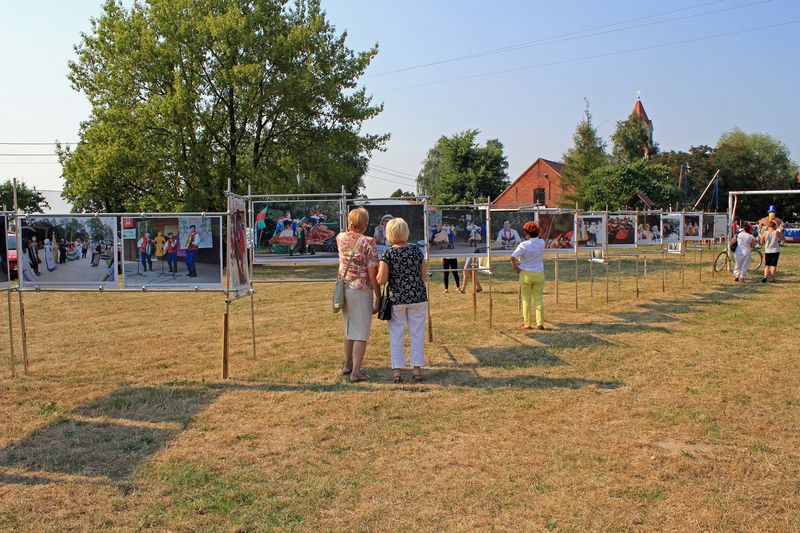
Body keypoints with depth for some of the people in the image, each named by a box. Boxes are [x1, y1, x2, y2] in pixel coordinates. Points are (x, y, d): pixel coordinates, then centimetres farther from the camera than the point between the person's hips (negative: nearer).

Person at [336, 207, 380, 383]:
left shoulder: (340, 238, 2)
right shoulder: (368, 242, -14)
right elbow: (373, 273, -15)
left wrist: (350, 228, 16)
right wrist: (378, 298, -11)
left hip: (343, 288, 6)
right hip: (361, 290, -6)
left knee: (349, 329, 21)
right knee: (361, 333, 1)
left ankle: (348, 365, 32)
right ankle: (356, 372, 0)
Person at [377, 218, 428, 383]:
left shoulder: (387, 255, -9)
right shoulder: (417, 251, -2)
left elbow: (381, 280, -13)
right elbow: (423, 276, 3)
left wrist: (379, 272, 8)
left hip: (396, 298, -1)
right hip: (418, 296, 2)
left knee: (396, 335, 8)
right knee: (417, 333, 9)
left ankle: (397, 370, 10)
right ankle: (417, 369, 13)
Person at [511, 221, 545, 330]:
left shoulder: (523, 245, -14)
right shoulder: (542, 243, -2)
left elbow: (513, 257, -20)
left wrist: (515, 268, -8)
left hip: (526, 274, -3)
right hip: (539, 273, 3)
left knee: (526, 299, 7)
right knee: (539, 298, 9)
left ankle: (527, 323, 12)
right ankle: (540, 323, 8)